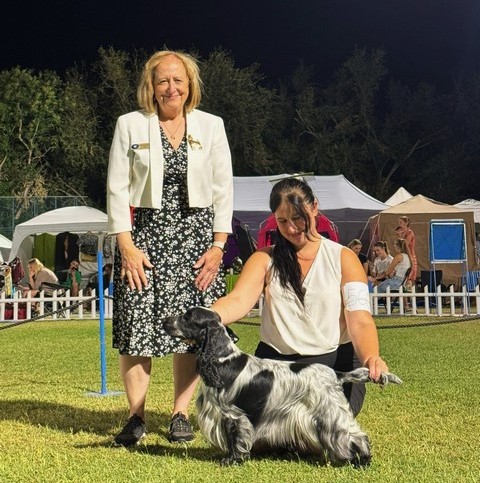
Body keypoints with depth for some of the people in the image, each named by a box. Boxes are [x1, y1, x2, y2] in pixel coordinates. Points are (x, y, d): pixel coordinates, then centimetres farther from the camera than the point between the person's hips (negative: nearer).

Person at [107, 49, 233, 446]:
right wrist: (126, 245, -7)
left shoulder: (210, 126, 7)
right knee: (137, 324, -4)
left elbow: (223, 189, 6)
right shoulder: (130, 125, 4)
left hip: (196, 234, 1)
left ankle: (181, 414, 9)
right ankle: (136, 416, 6)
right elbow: (117, 188, 1)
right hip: (145, 233, -1)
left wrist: (218, 245, -2)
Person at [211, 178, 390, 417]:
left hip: (334, 362, -1)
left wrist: (371, 357, -30)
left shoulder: (343, 258, 5)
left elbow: (359, 319, -7)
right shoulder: (265, 258, 9)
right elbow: (239, 300, -10)